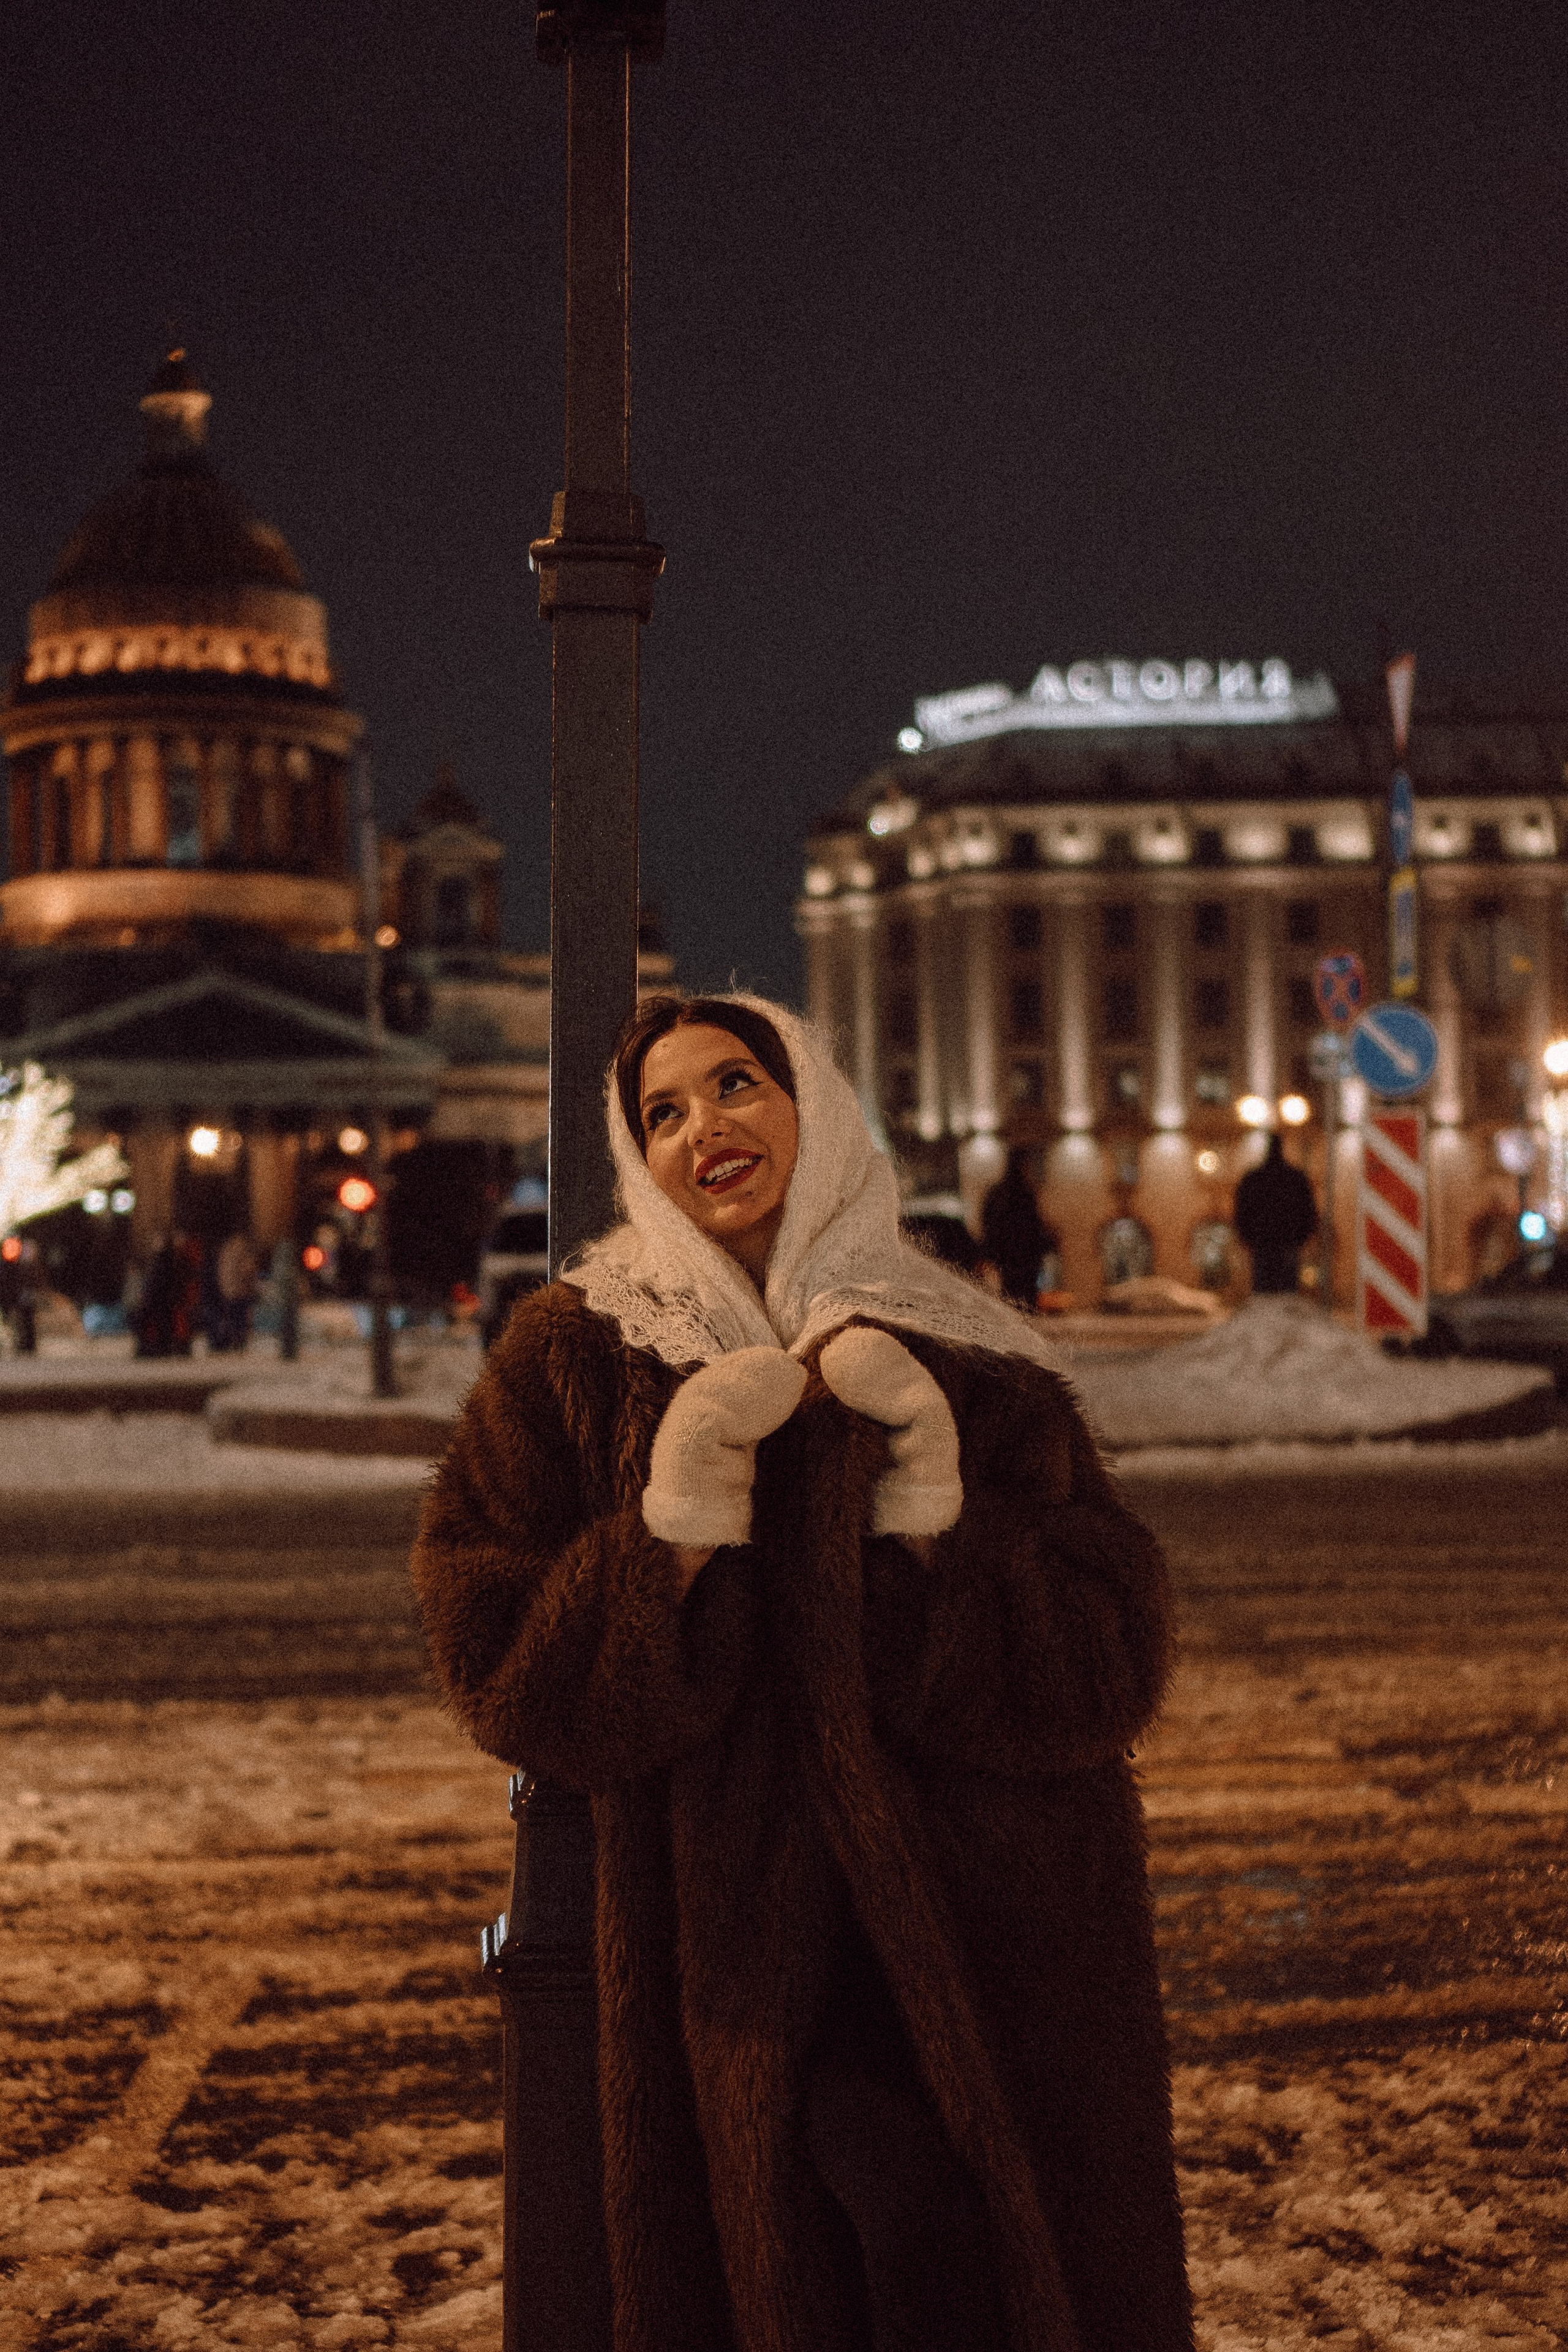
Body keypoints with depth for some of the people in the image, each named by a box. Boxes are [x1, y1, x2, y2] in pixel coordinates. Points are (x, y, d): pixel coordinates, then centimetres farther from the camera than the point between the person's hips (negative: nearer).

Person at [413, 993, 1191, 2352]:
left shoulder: (974, 1363, 3)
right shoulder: (572, 1360, 2)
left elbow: (1112, 1667, -5)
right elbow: (498, 1671, -5)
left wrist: (934, 1521, -19)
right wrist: (674, 1531, -19)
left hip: (998, 1954, 1)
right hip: (740, 1971, -1)